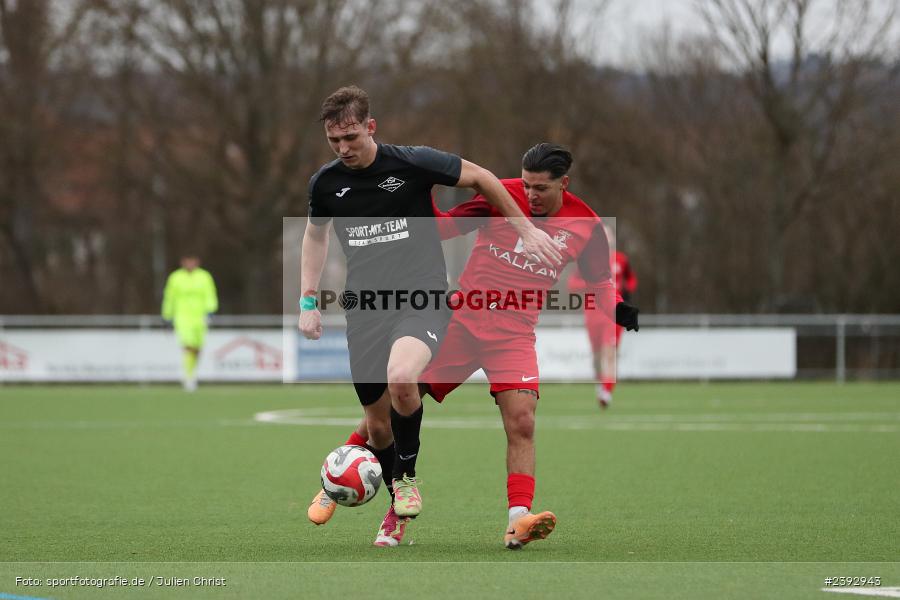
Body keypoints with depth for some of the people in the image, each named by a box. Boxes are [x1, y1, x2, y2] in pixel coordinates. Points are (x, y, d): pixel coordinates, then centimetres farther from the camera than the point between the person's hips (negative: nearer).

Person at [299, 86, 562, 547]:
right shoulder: (325, 183, 3)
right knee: (378, 428, 2)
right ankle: (398, 510, 27)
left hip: (423, 298, -4)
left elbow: (480, 178, 5)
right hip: (365, 310, 4)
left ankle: (406, 478, -9)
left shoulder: (412, 163, -8)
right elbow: (315, 232, 24)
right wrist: (309, 299, 17)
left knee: (400, 378, -33)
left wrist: (525, 229, 8)